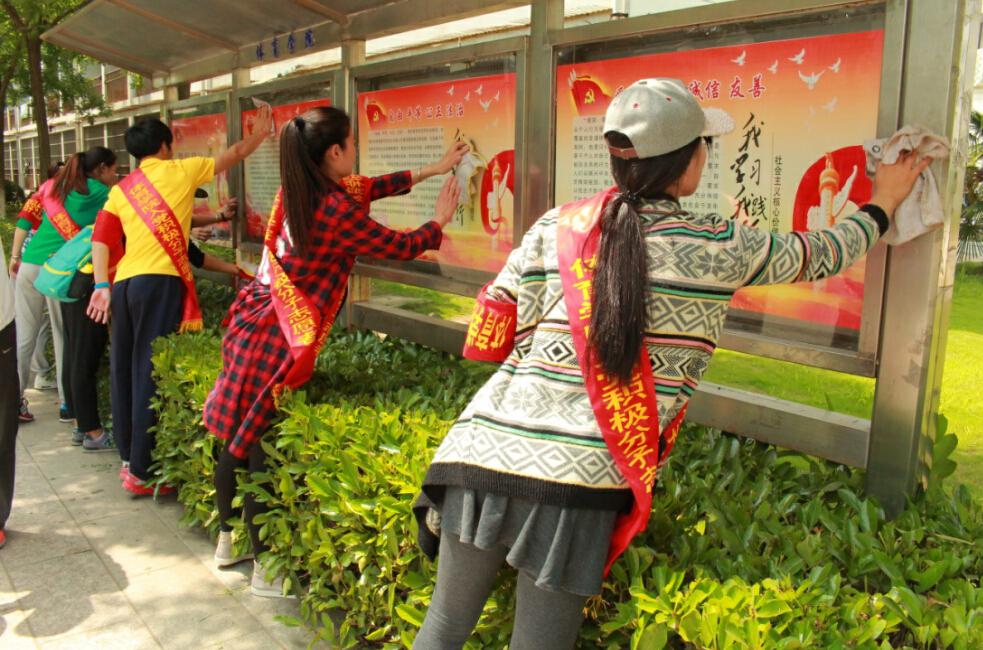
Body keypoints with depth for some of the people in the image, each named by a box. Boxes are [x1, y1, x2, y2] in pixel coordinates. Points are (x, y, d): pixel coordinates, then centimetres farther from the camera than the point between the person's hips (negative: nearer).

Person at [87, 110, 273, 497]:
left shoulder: (121, 189, 18)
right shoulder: (180, 171, 8)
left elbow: (102, 239, 6)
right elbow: (234, 155, 19)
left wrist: (102, 286, 2)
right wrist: (259, 133, 34)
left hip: (124, 283, 6)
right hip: (160, 282, -6)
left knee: (124, 372, 13)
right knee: (152, 374, -5)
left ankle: (129, 458, 25)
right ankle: (142, 472, -2)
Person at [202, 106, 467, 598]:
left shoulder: (295, 192, 6)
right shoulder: (337, 211, -18)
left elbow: (367, 188, 17)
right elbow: (400, 246, -5)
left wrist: (433, 169, 24)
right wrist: (440, 221, 15)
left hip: (252, 327, 9)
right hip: (278, 342, -9)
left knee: (237, 443, 18)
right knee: (264, 452, 1)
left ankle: (227, 540, 35)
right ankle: (266, 568, 15)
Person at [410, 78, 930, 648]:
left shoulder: (556, 227, 4)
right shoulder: (721, 246, 0)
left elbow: (492, 343, 5)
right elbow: (820, 256, 19)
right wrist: (881, 208, 39)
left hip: (486, 451, 3)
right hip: (579, 478, -2)